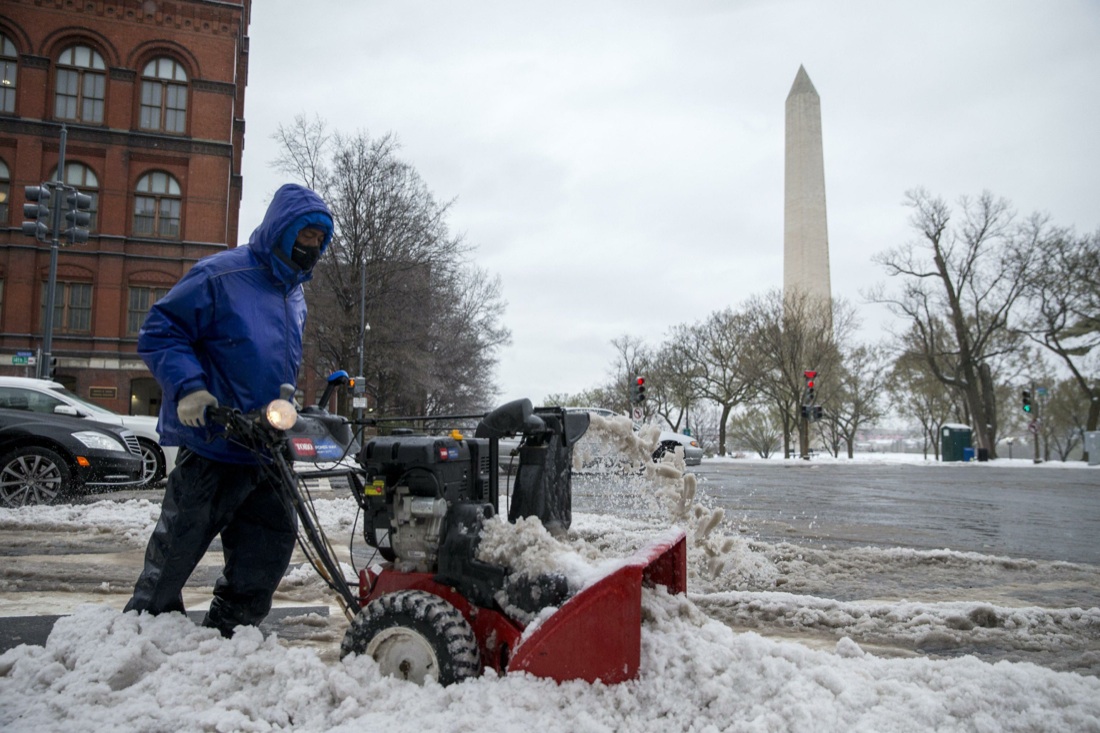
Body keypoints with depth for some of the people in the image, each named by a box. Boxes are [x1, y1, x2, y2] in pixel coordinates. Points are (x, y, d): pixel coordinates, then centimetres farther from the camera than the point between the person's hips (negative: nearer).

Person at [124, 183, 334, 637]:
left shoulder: (294, 298, 14)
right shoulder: (220, 276, -12)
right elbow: (159, 333, -11)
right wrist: (188, 388, -23)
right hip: (211, 445, -8)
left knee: (273, 539, 9)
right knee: (177, 549, 5)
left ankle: (227, 634, 23)